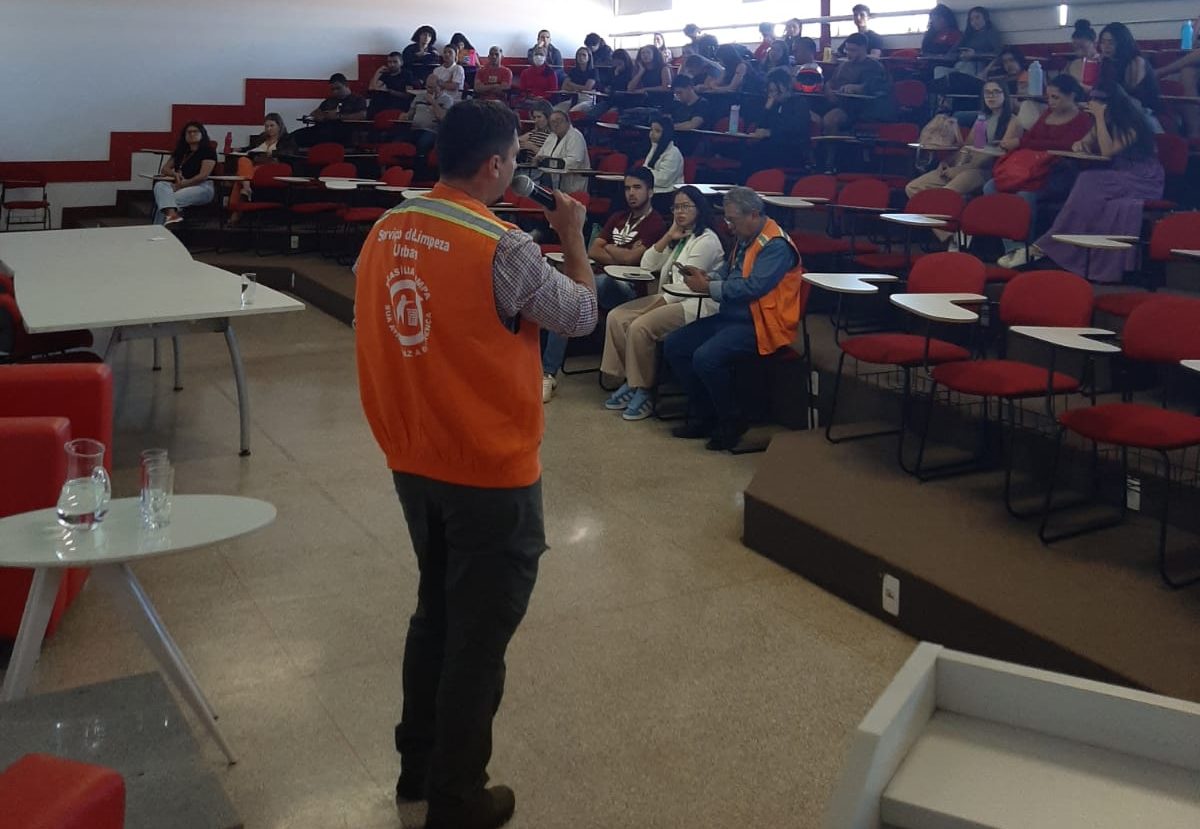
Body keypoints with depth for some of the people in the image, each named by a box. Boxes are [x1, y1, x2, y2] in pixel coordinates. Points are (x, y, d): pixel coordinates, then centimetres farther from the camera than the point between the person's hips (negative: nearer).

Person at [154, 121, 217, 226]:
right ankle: (172, 215, -52)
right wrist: (175, 174, -6)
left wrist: (182, 185, -19)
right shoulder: (180, 151, 19)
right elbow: (164, 169, 18)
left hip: (202, 187, -6)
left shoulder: (208, 151, -2)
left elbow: (203, 175, -14)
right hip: (179, 185, 6)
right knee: (159, 185, -27)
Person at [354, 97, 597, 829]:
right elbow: (581, 315, -7)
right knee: (479, 635, 8)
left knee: (436, 613, 24)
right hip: (492, 472, -7)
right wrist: (573, 235, 6)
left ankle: (418, 765, 38)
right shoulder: (503, 247, -21)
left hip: (415, 462, 7)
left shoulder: (387, 231, 1)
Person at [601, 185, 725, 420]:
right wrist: (669, 236, 0)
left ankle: (643, 392, -18)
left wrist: (653, 308, -18)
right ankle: (629, 381, -5)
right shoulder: (679, 237, 19)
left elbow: (686, 285, -17)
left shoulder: (706, 240, -10)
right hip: (670, 298, 9)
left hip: (696, 304, -9)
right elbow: (647, 265, 10)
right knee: (616, 317, -7)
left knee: (640, 326, -29)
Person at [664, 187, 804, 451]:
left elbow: (752, 287, -25)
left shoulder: (775, 246, -16)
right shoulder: (745, 239, 13)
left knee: (706, 358, -30)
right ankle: (702, 414, 9)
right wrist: (706, 276, 4)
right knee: (674, 346, 2)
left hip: (759, 325, -10)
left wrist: (708, 288, -17)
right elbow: (728, 270, 26)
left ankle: (732, 422, -9)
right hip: (731, 317, 10)